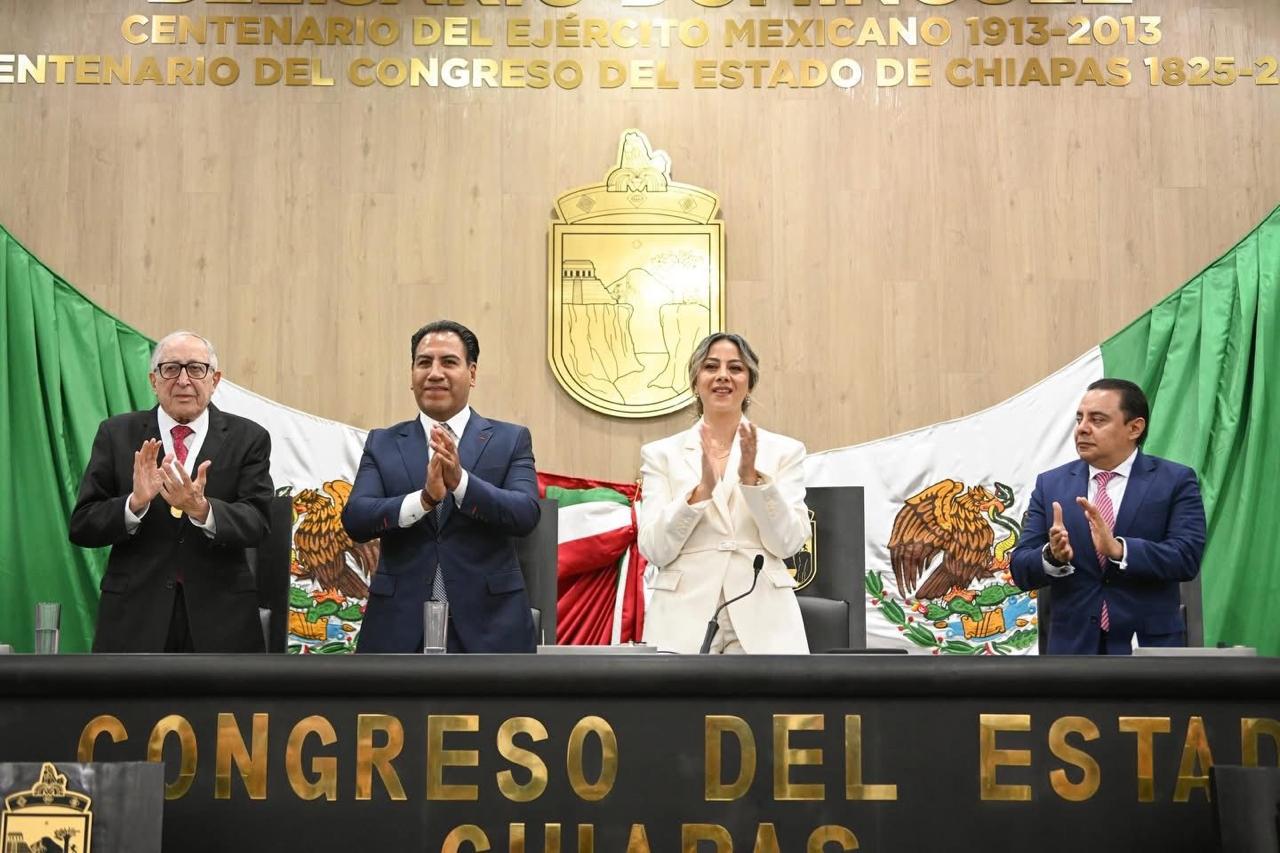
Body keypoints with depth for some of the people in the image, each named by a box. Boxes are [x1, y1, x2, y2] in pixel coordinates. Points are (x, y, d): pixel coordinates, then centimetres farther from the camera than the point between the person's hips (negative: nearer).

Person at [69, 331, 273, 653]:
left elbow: (256, 523, -8)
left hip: (220, 619, 0)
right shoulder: (116, 434, 4)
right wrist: (135, 502, -19)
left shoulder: (248, 439, 2)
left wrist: (201, 509, -27)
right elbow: (81, 527, 0)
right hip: (134, 617, 0)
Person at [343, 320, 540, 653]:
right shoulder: (382, 444, 9)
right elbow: (354, 518, -5)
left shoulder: (511, 440, 5)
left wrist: (461, 481, -24)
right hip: (400, 627, 1)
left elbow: (526, 514, -9)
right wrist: (423, 498, -22)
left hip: (488, 626, -1)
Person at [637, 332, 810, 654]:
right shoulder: (661, 454, 9)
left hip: (762, 620, 0)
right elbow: (654, 549, -1)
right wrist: (702, 488, -15)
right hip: (684, 620, 0)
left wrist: (752, 477, -14)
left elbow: (789, 542, 0)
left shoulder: (784, 450, 10)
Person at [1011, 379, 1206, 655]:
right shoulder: (1050, 484, 7)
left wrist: (1118, 549, -26)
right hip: (1074, 647, 2)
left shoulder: (1176, 481, 1)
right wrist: (1053, 557, -19)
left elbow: (1187, 557, -12)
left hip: (1149, 647, -2)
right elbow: (1021, 570, 3)